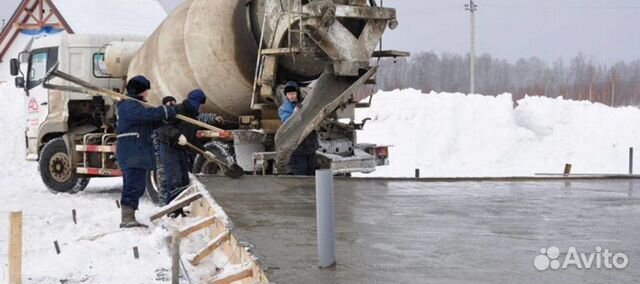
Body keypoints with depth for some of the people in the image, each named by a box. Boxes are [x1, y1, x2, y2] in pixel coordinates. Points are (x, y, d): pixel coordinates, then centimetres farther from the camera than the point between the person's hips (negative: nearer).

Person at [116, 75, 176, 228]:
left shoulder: (135, 105, 23)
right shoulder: (129, 105, -12)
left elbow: (152, 123, 20)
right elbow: (149, 114, -25)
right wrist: (169, 111, -13)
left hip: (135, 153, 11)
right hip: (133, 153, -11)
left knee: (132, 186, 14)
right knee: (134, 186, -15)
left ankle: (128, 218, 18)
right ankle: (127, 218, -18)